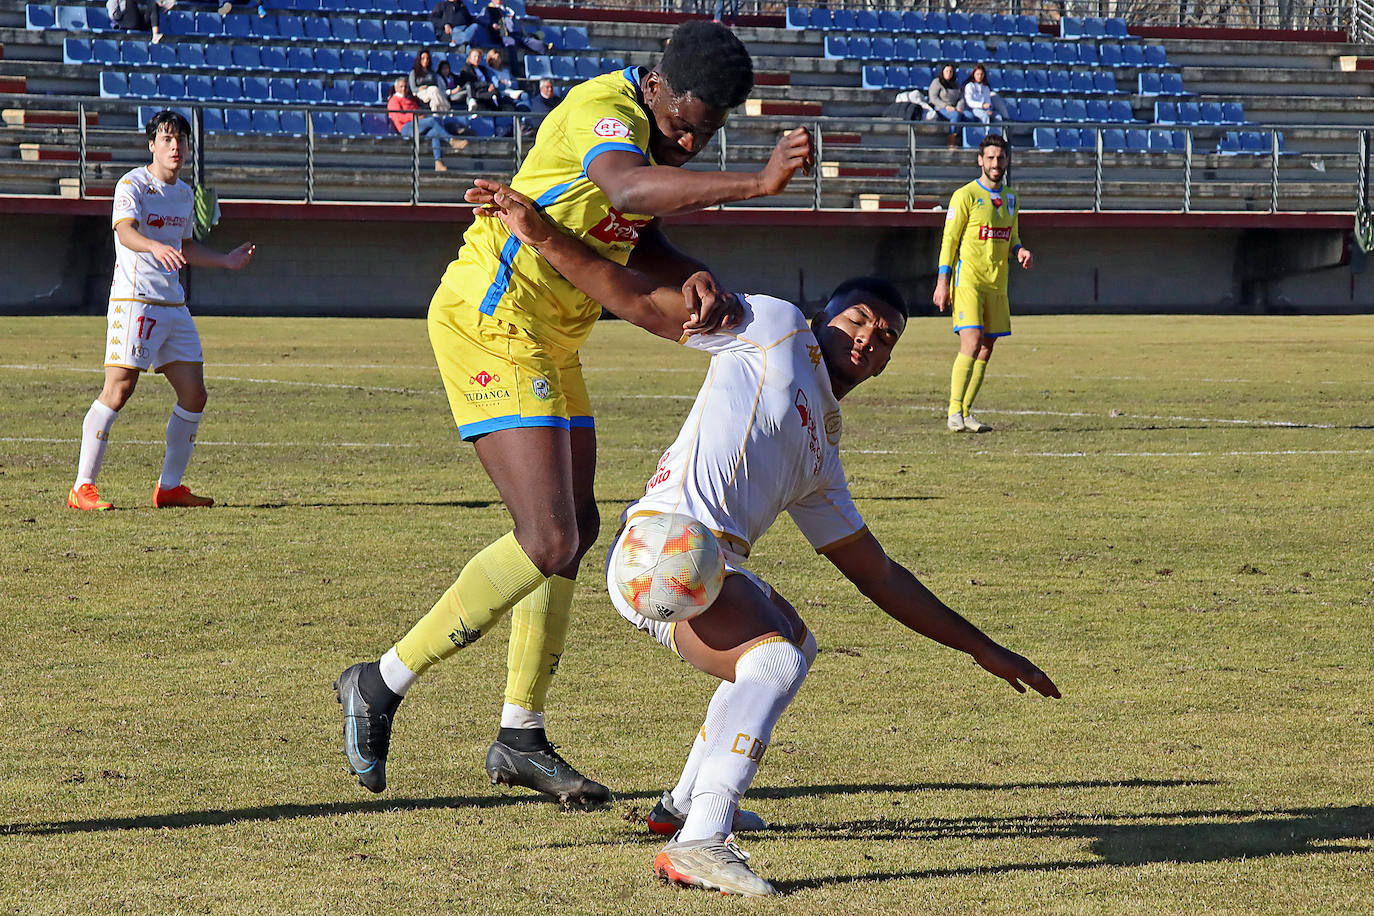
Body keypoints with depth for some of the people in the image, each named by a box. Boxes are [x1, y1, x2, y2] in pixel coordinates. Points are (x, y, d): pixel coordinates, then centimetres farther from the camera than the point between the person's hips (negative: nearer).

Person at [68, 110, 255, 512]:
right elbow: (125, 232, -28)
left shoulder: (184, 193, 16)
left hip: (174, 305, 8)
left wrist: (225, 260, 26)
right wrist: (156, 246, -46)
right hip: (134, 301, -8)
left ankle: (169, 487, 16)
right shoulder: (133, 184, -9)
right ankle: (82, 487, -9)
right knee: (118, 390, -13)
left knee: (194, 393, 5)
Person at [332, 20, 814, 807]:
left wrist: (695, 278, -22)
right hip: (491, 323, -10)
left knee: (577, 529, 14)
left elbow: (640, 242, 0)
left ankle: (520, 740, 24)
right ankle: (382, 685, -3)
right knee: (549, 542, -15)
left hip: (548, 342, 10)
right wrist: (757, 183, -52)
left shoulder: (662, 130, 9)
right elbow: (630, 189, -44)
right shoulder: (607, 109, -21)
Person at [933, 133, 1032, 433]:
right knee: (972, 344, -17)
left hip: (997, 284, 6)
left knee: (985, 351, 4)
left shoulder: (1011, 199, 15)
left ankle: (966, 413, 11)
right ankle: (955, 413, -15)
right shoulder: (965, 195, -5)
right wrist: (943, 282, -10)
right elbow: (949, 240, -5)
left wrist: (1019, 251, 1)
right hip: (968, 281, -6)